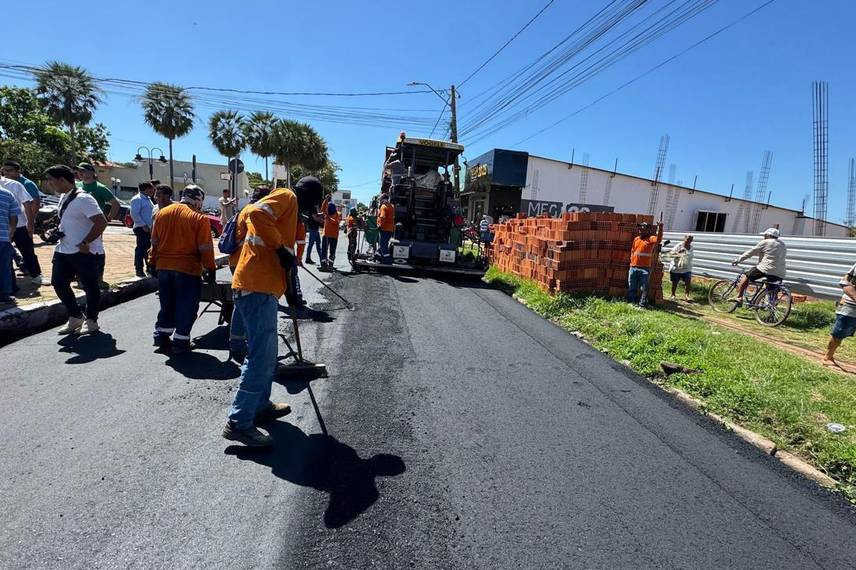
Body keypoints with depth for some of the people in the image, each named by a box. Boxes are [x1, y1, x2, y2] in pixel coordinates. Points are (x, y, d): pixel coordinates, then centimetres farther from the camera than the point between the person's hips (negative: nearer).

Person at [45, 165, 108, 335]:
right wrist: (58, 232, 10)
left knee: (90, 287, 3)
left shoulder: (83, 199, -17)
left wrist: (84, 243, -22)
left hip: (86, 252, -10)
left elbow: (101, 222, -25)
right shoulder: (63, 197, 12)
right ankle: (75, 317, 24)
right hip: (64, 250, 10)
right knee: (58, 283, 11)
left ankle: (91, 320, 18)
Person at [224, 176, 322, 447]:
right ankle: (238, 423, -3)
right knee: (261, 357, -9)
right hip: (258, 288, -10)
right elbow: (257, 214, -23)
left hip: (262, 286, 10)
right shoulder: (287, 197, -3)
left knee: (267, 354, 19)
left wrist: (288, 289, 33)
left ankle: (261, 406, 31)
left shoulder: (287, 207, 26)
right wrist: (282, 249, -16)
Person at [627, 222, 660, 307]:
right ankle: (630, 302, 22)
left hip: (645, 268, -5)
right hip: (633, 267, 5)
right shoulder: (636, 239, 13)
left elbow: (658, 239, -26)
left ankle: (642, 305, 2)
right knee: (632, 287, 12)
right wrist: (632, 260, 12)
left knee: (644, 288, -2)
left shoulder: (651, 239, -3)